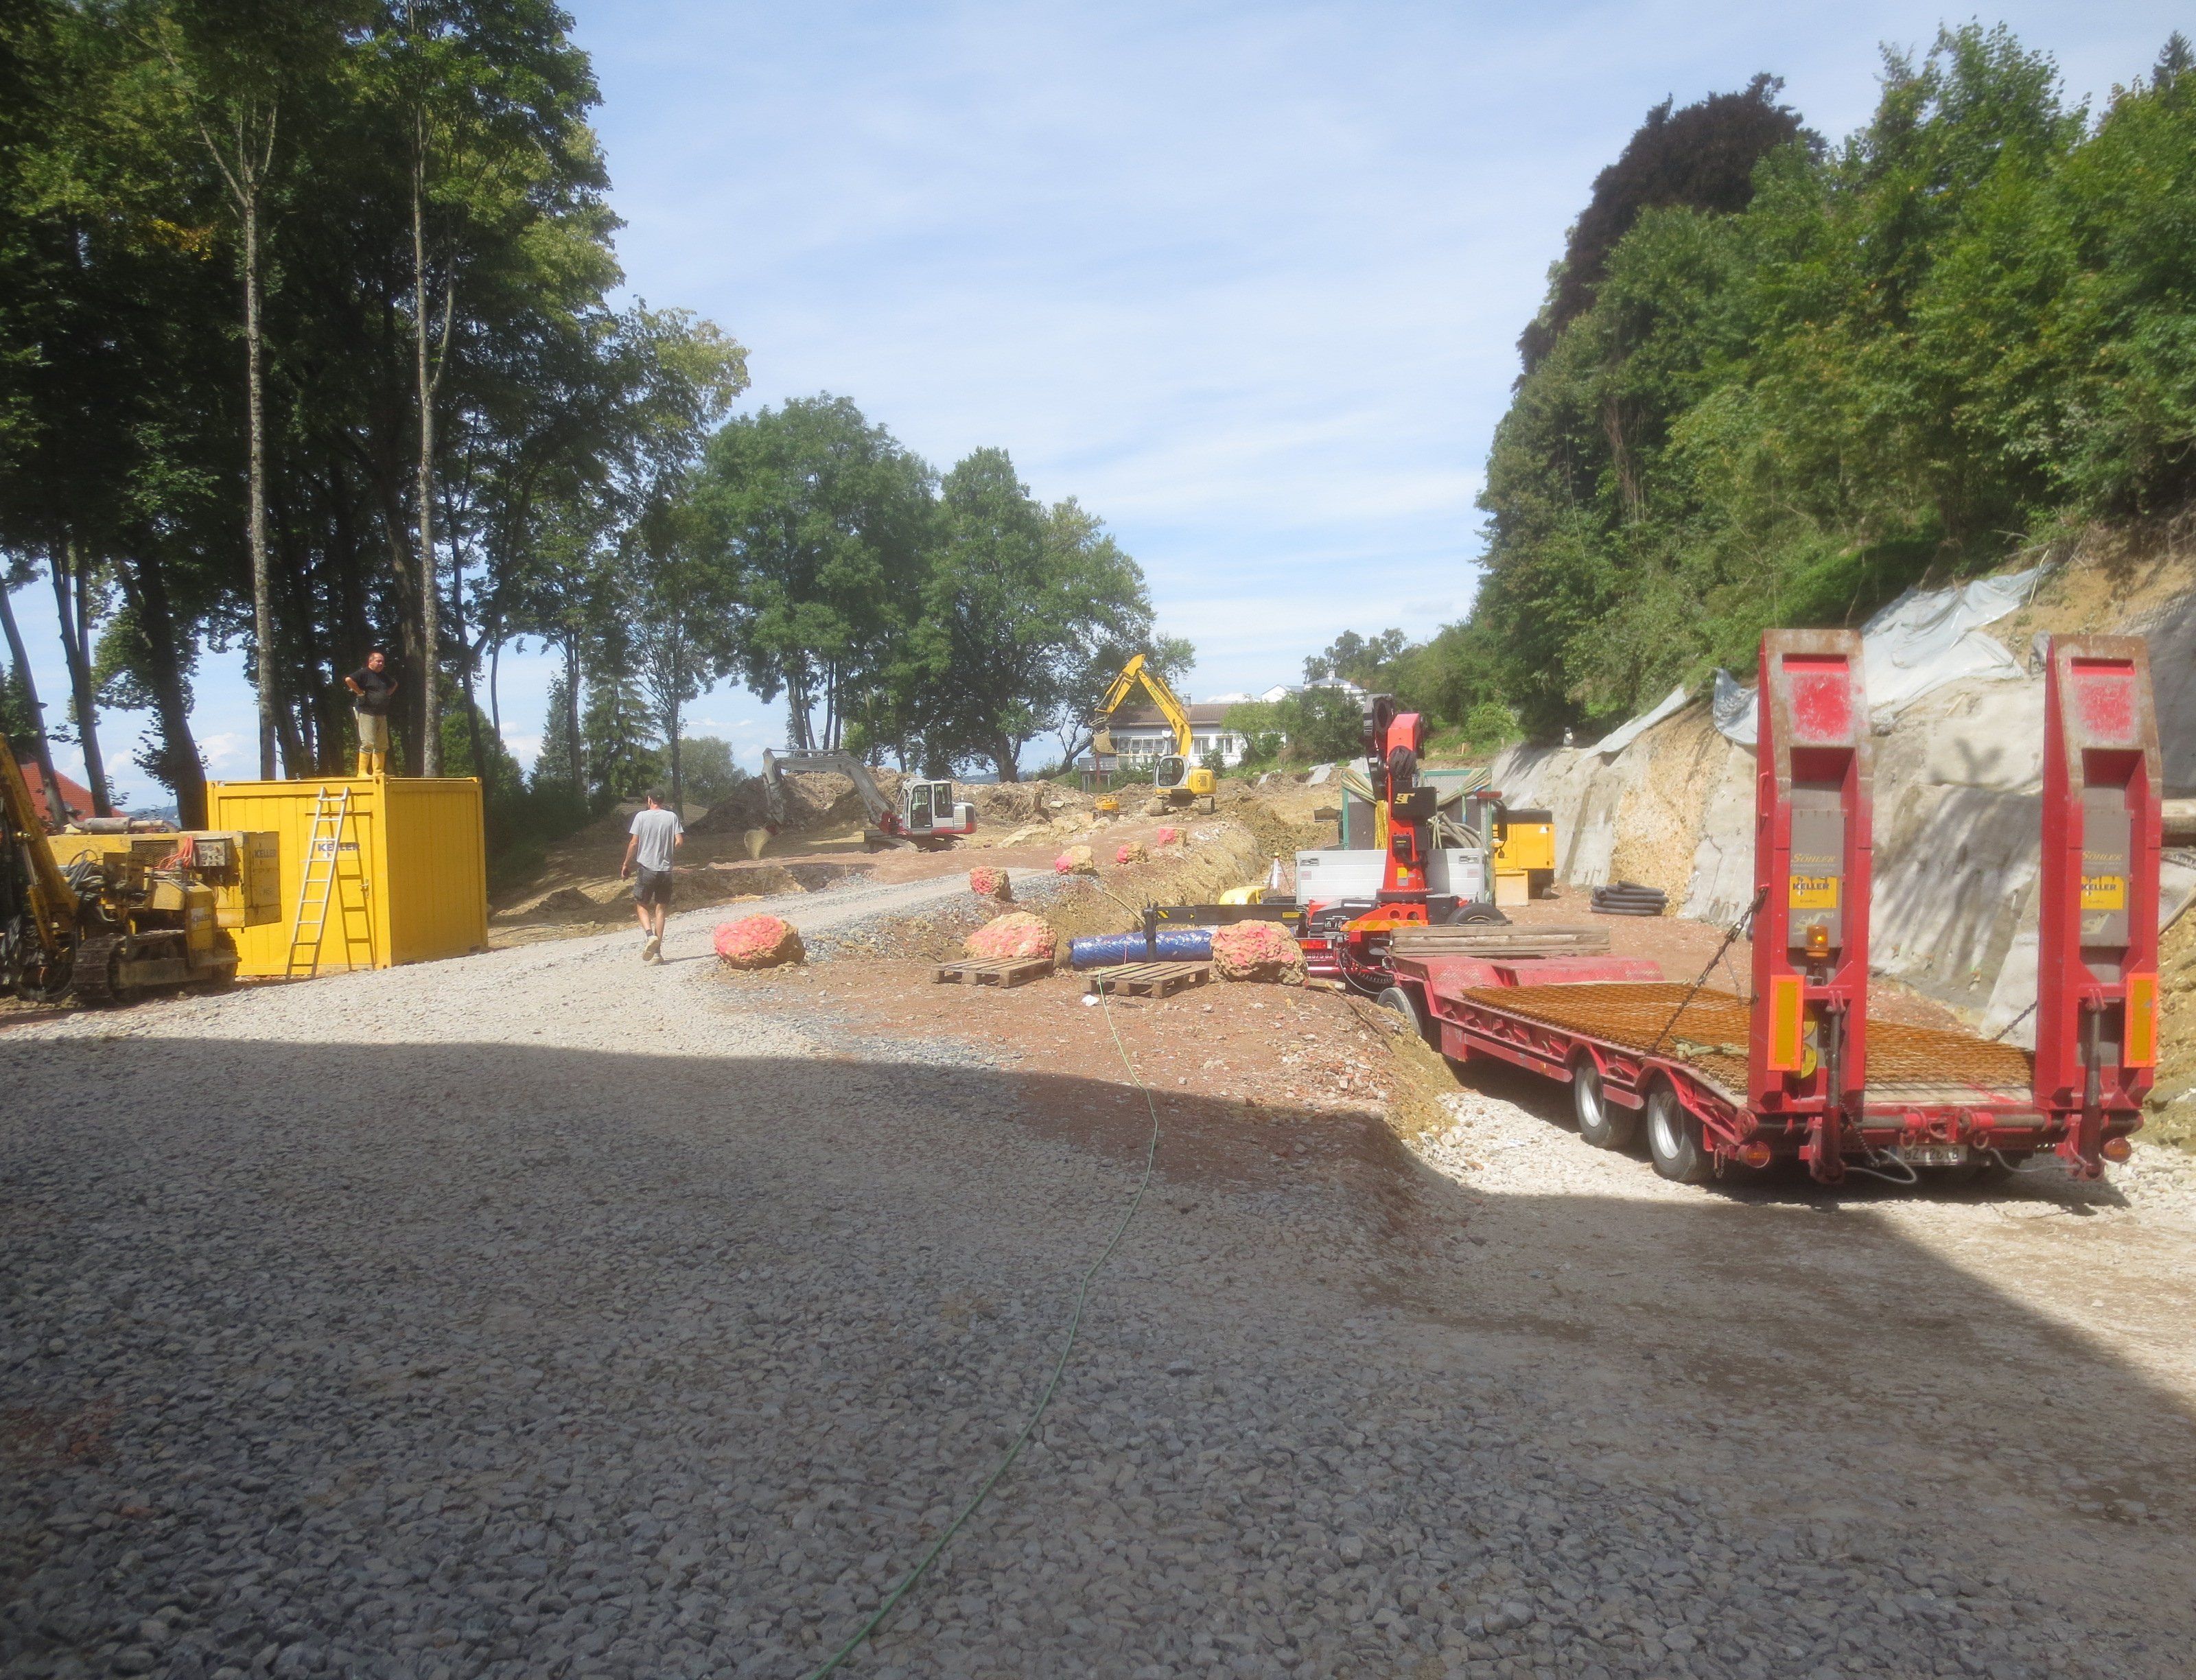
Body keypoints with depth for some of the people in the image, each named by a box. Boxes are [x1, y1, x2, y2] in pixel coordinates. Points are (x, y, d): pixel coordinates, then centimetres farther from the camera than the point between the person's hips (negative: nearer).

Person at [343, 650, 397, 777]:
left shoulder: (384, 676, 18)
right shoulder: (364, 673, -7)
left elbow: (394, 684, 37)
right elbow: (349, 680, -23)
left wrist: (388, 694, 19)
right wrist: (360, 693, -16)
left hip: (381, 714, 8)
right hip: (367, 713, -8)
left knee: (382, 745, 8)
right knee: (368, 743, -13)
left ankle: (378, 771, 13)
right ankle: (362, 771, -11)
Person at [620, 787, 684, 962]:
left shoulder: (641, 816, -4)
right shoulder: (672, 817, 0)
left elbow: (634, 843, -5)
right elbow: (680, 842, -4)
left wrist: (626, 864, 6)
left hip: (646, 868, -2)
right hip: (665, 869, 2)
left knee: (641, 905, 13)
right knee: (661, 908, 9)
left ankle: (650, 935, -14)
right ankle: (657, 952, 8)